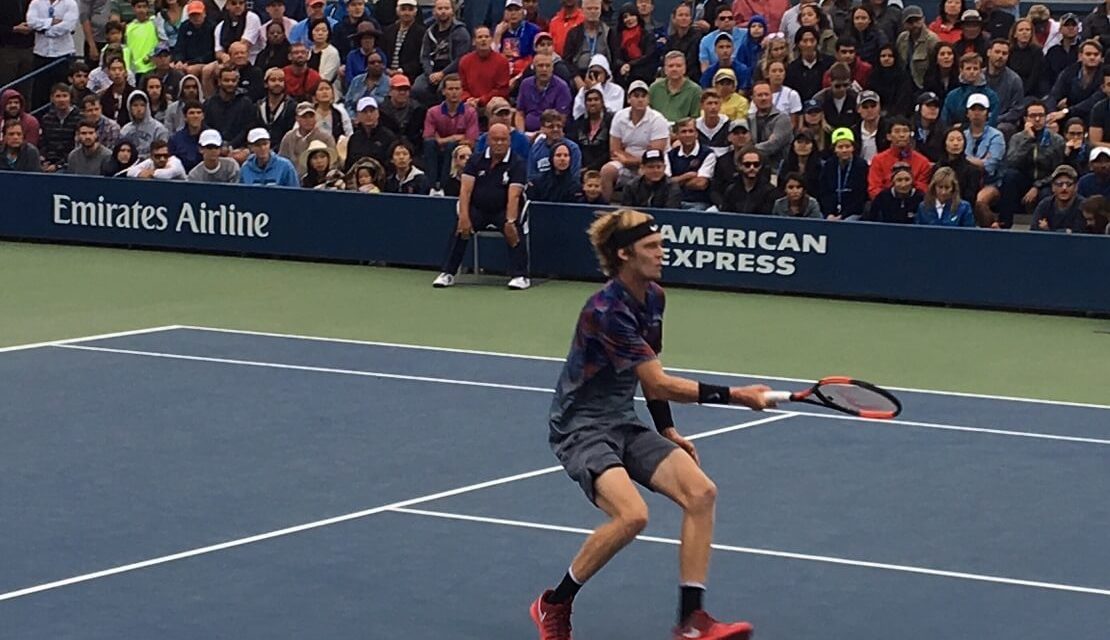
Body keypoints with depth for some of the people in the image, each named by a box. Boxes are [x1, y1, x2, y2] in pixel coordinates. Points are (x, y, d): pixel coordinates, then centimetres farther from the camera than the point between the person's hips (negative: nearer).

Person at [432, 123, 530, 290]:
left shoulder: (517, 164, -7)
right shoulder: (476, 160, 2)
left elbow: (513, 196, -21)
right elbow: (466, 190, -8)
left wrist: (510, 222, -36)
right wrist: (464, 217, -24)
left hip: (504, 211, -2)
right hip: (477, 209, 2)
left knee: (515, 229, -32)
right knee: (461, 227, -25)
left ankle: (520, 276, -28)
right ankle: (447, 274, -18)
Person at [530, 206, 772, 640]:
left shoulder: (654, 297, 5)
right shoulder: (606, 311, -23)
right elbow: (658, 383, -24)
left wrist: (667, 430, 14)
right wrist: (733, 396, -25)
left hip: (624, 425, 9)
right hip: (581, 428, -9)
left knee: (701, 492, -10)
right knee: (632, 514, -29)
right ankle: (554, 605, -7)